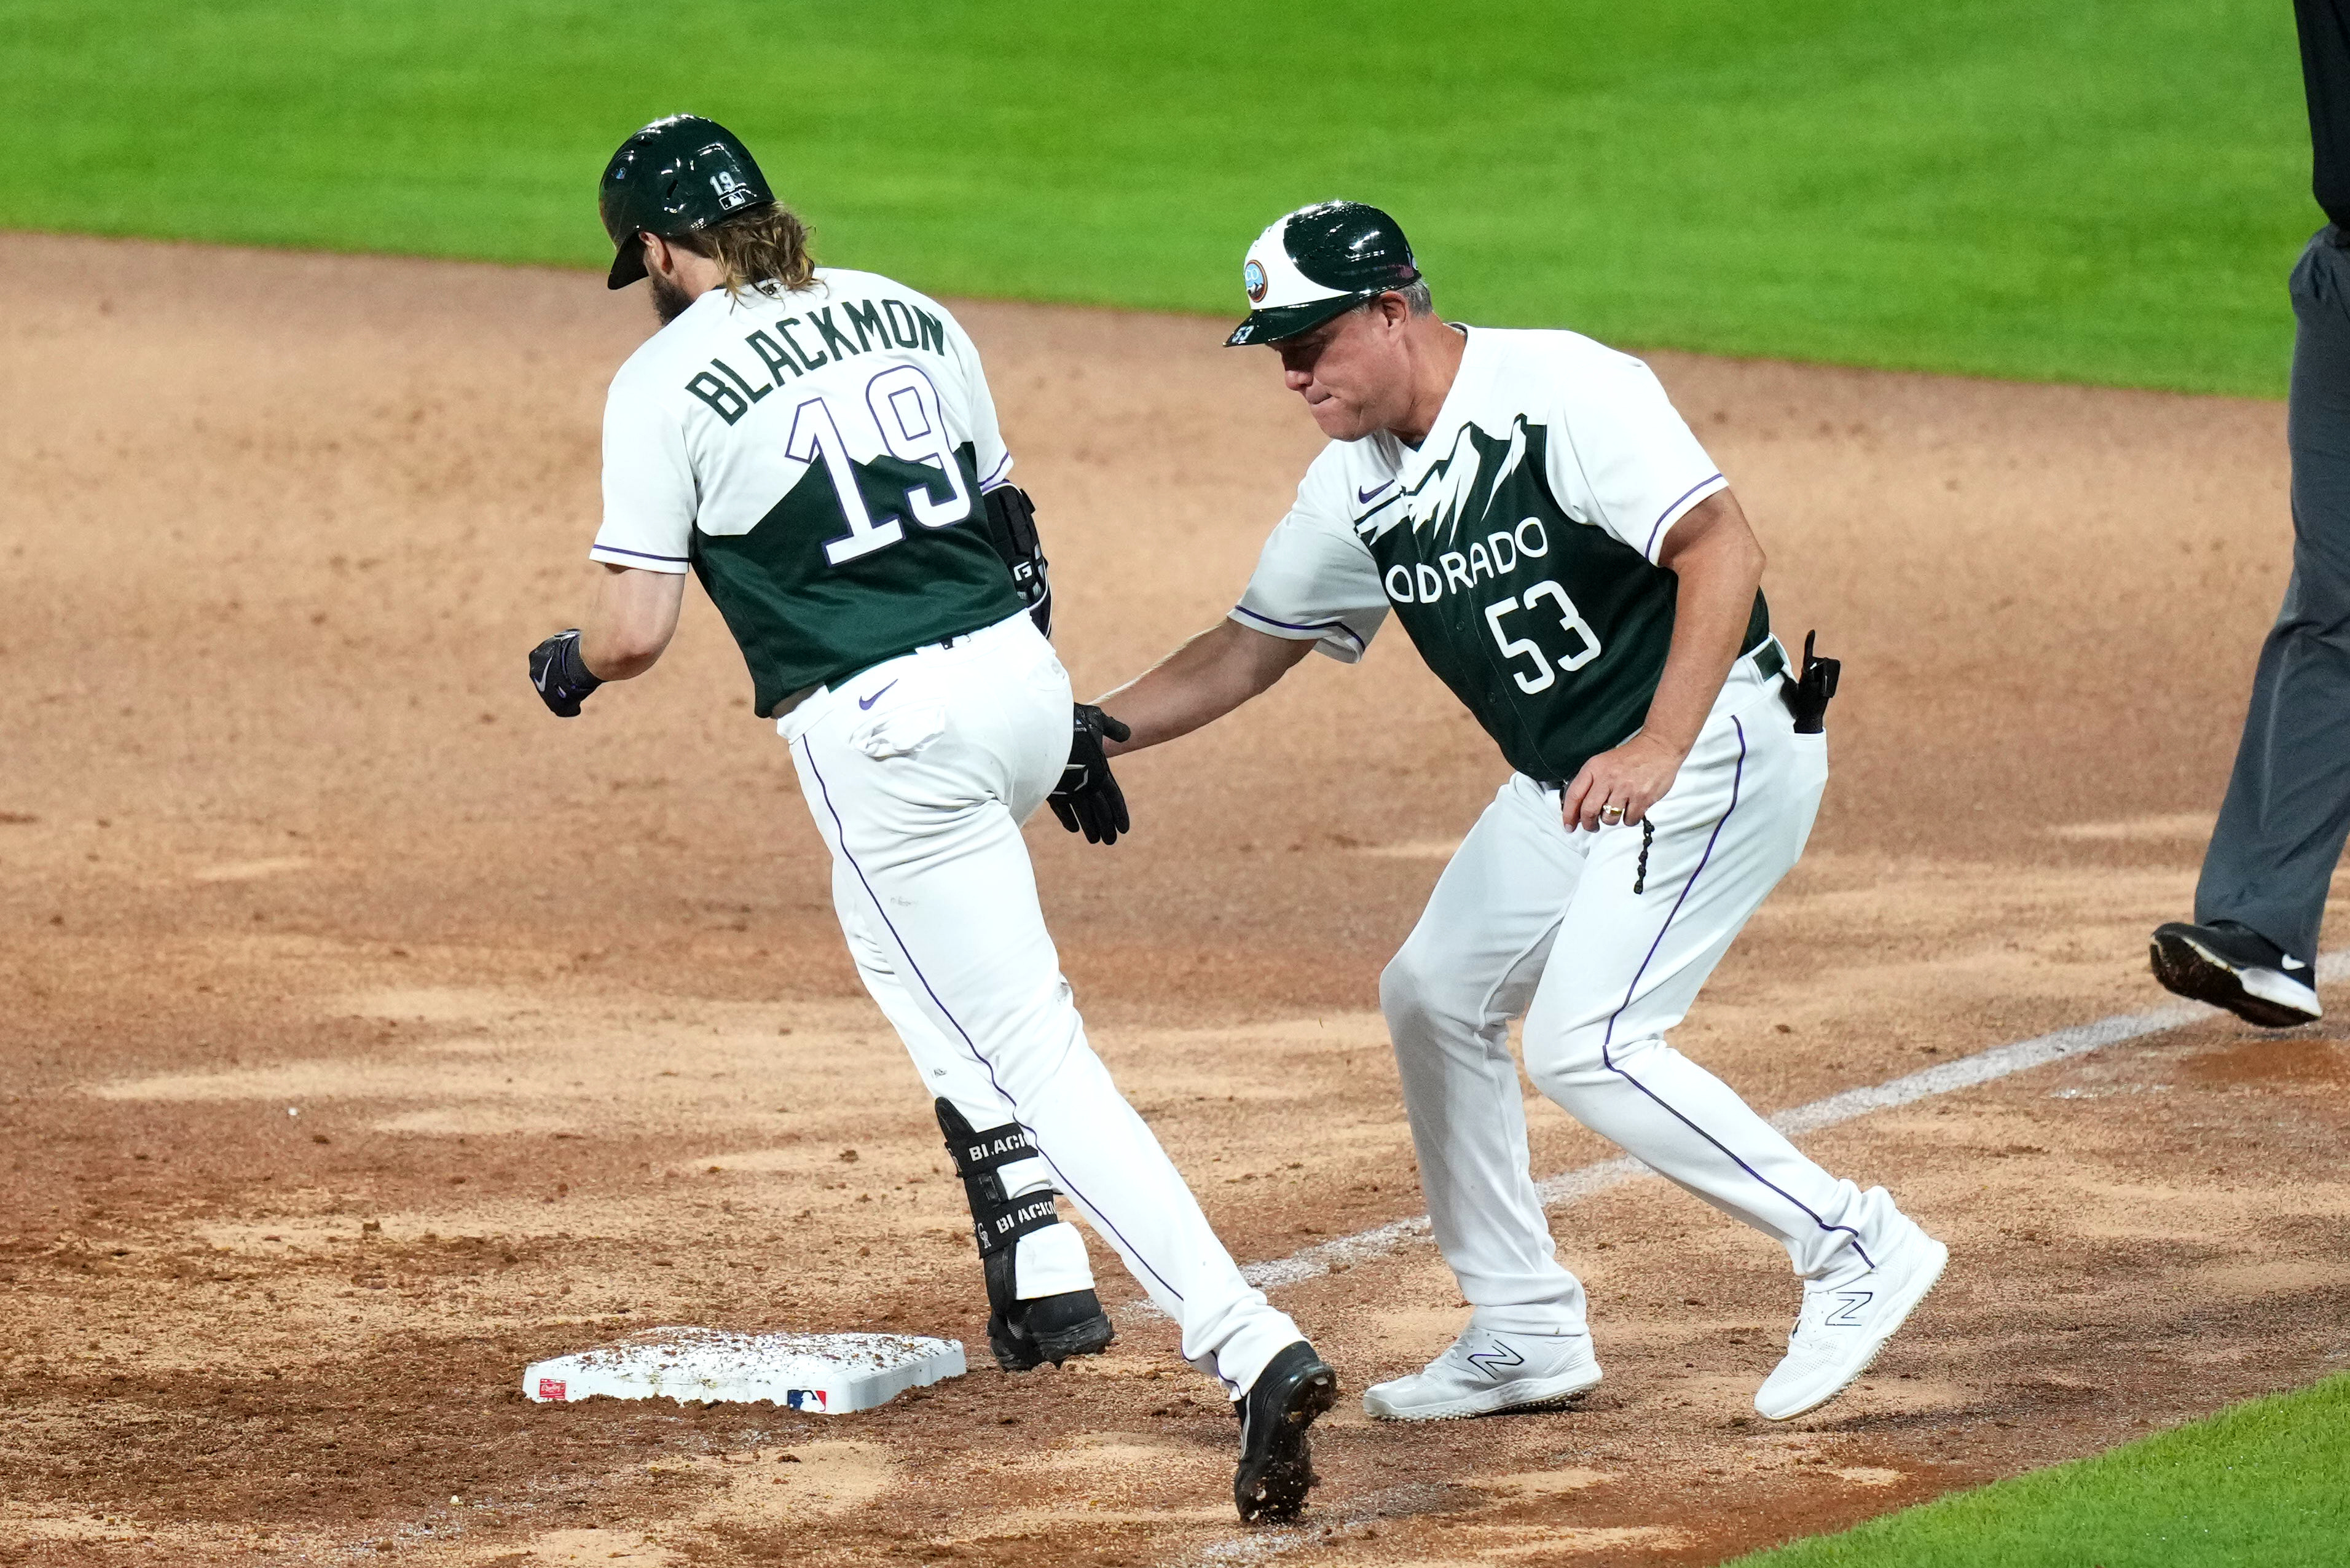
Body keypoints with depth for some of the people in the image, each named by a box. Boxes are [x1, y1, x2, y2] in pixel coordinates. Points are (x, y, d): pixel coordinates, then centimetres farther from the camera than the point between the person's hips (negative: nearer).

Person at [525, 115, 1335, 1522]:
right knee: (909, 947, 32)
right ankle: (1042, 1273, 26)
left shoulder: (665, 382, -4)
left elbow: (637, 628, -7)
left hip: (885, 740, -7)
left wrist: (568, 667, 16)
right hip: (1020, 675, 7)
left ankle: (1250, 1346, -19)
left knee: (1033, 1047, -6)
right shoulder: (909, 315, 15)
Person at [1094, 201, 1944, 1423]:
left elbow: (1722, 546, -27)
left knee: (1581, 1043, -18)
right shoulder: (1358, 485, 6)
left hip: (1717, 743, -10)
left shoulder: (1559, 390, -20)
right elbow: (1245, 654, 14)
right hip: (1567, 780, 10)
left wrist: (1658, 749, -35)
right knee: (1433, 998, 12)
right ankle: (1526, 1334, 21)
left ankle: (1855, 1247, -9)